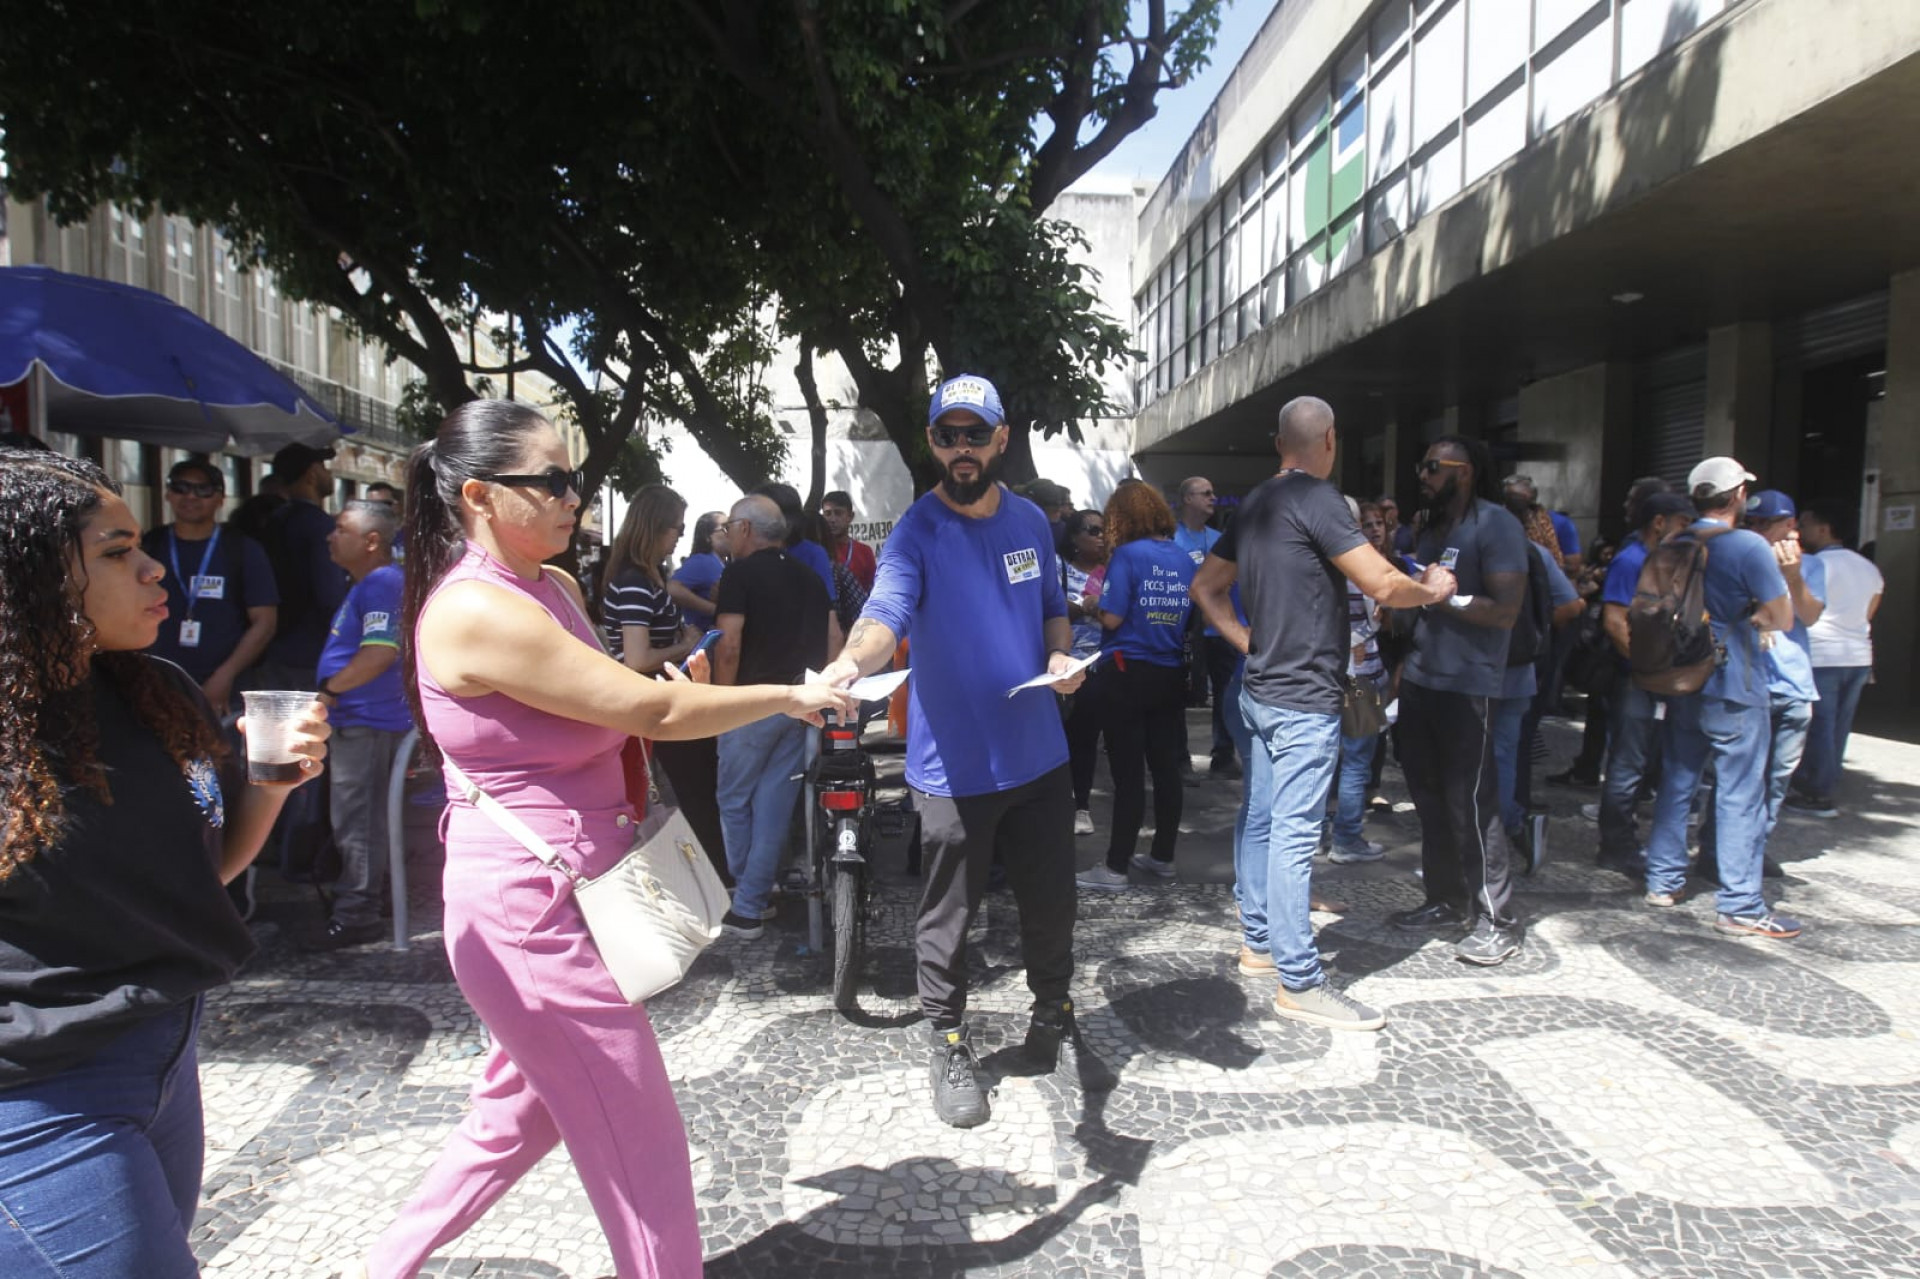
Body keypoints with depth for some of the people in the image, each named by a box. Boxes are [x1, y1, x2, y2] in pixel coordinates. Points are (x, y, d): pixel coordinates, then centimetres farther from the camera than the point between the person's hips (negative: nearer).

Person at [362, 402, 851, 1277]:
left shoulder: (554, 588, 6)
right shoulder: (473, 611, -23)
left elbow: (599, 712, 19)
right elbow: (650, 709, -25)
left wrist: (664, 692, -4)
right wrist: (788, 698, -13)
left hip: (548, 898, 10)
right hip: (530, 909, -10)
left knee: (524, 1107, 25)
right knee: (641, 1145, 4)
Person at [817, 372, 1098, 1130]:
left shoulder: (1031, 521, 5)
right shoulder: (918, 530, -13)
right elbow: (888, 609, -31)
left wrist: (1061, 654, -4)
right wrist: (851, 661, -53)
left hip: (1039, 753, 5)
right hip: (954, 764, -5)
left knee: (1051, 900, 17)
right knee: (948, 917, 7)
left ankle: (1054, 1023, 41)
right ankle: (949, 1050, 29)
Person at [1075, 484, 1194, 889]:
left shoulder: (1127, 555, -11)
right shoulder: (1184, 558, 7)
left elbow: (1112, 618, -16)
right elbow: (1193, 619, 12)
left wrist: (1095, 606, 3)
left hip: (1126, 674, -6)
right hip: (1171, 675, 6)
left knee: (1128, 773, -2)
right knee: (1166, 767, 13)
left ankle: (1116, 867, 5)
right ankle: (1163, 856, 25)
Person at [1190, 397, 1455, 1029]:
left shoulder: (1253, 506, 12)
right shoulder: (1317, 499, -15)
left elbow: (1205, 586, 18)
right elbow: (1384, 585, -19)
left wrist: (1250, 643, 12)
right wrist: (1433, 589, 1)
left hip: (1261, 690, 9)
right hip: (1305, 700, -9)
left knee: (1260, 821, 16)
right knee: (1295, 835, -6)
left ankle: (1259, 942, 28)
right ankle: (1300, 983, 0)